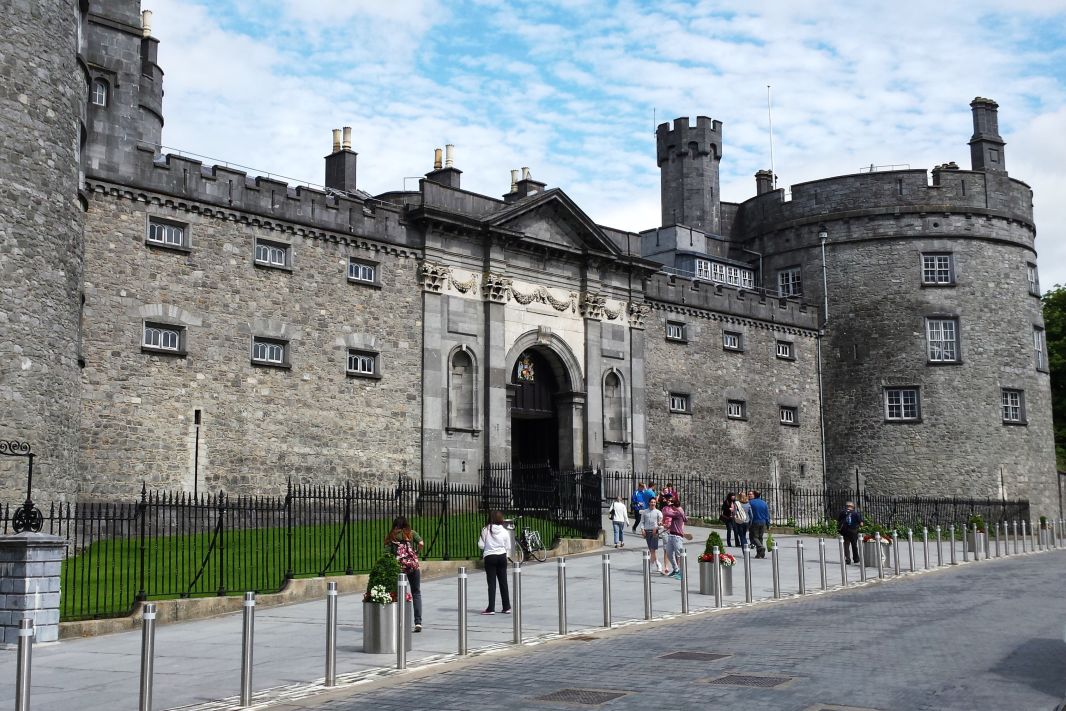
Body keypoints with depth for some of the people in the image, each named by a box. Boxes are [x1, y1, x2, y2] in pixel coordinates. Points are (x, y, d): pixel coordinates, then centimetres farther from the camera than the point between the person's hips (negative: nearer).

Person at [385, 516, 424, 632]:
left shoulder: (391, 536, 7)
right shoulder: (411, 533, 7)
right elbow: (421, 543, -8)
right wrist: (416, 553, 9)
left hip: (397, 567, 0)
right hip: (413, 565, 0)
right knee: (416, 593, 10)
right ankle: (418, 622, 2)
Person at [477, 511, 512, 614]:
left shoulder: (486, 530, -8)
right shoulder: (505, 531, -5)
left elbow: (481, 545, -7)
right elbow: (508, 547, 0)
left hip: (489, 557, -2)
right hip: (502, 556, 2)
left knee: (491, 583, 1)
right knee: (503, 582, 11)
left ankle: (491, 608, -1)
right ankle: (507, 607, 17)